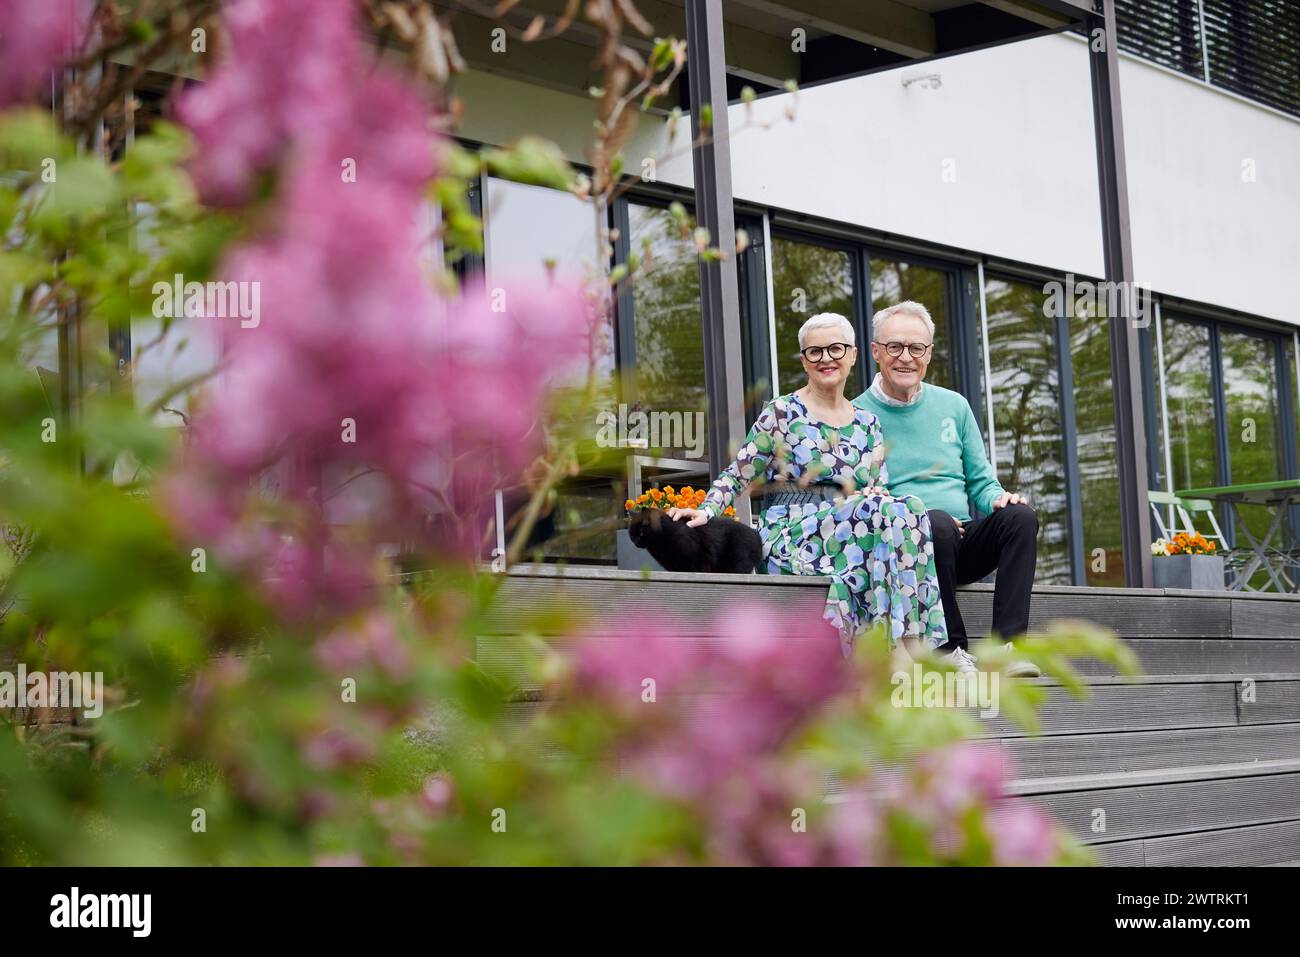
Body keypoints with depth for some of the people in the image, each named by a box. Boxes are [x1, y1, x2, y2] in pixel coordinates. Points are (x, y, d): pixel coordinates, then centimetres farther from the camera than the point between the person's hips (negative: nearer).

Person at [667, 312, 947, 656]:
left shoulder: (867, 424, 18)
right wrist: (705, 510, -14)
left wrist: (877, 497, -6)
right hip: (790, 542, -4)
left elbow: (881, 490, 18)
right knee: (897, 511, -29)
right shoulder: (781, 413, 4)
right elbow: (737, 476, 3)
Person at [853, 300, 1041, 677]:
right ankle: (951, 649, -28)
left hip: (962, 543, 4)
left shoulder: (953, 406, 16)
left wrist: (999, 498, -7)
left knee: (1019, 515, -23)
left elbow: (981, 483, 18)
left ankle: (1007, 646, -31)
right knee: (936, 522, -36)